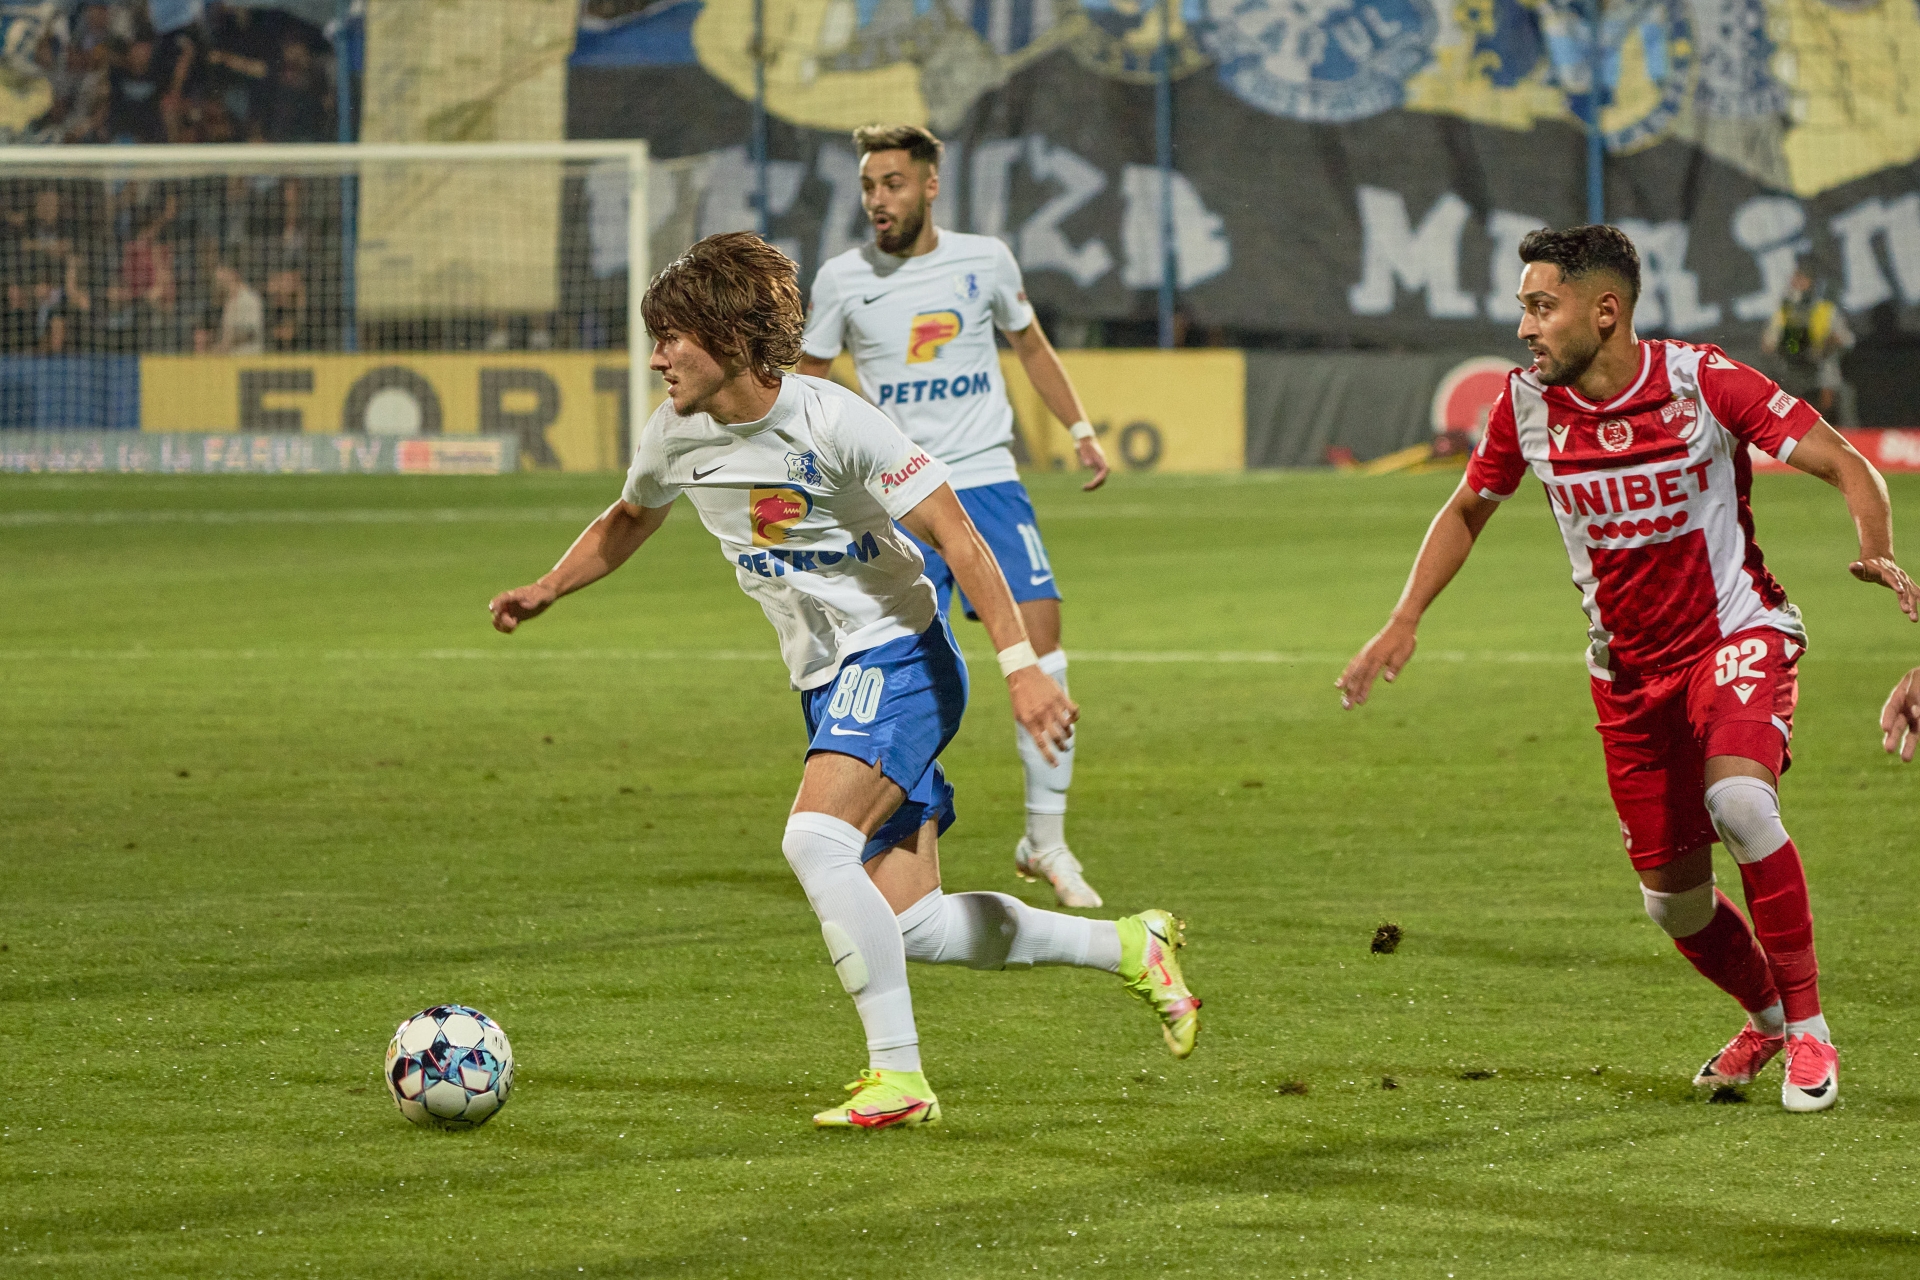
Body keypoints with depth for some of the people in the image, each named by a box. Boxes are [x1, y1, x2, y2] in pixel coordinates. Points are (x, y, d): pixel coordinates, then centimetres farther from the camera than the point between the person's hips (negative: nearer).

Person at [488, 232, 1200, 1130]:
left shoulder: (831, 422, -20)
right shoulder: (677, 436, 1)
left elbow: (952, 533, -18)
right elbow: (630, 521, 24)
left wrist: (1020, 664, -25)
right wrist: (547, 590, 10)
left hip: (898, 659, -7)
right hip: (828, 683, 7)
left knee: (815, 838, -30)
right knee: (909, 926, 2)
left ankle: (897, 1074, -23)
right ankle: (1127, 947, 21)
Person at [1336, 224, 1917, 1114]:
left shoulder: (1702, 382, -18)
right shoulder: (1527, 406, -5)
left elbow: (1845, 466, -13)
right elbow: (1468, 510, 14)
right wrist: (1403, 623, 4)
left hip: (1736, 634, -5)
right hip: (1629, 667, 5)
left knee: (1737, 799, -32)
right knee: (1673, 898, 5)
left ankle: (1808, 1030, -18)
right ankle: (1765, 1019, 36)